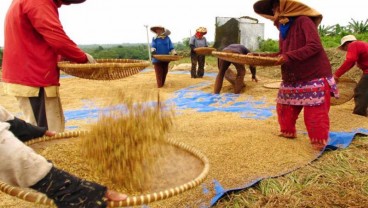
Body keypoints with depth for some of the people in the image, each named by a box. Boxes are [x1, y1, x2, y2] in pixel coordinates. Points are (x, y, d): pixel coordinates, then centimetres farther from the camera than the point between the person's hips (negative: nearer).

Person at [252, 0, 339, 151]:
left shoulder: (304, 21, -11)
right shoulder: (283, 27, 13)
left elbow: (315, 46, -21)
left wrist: (289, 56, -26)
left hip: (313, 76, -8)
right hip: (292, 79, 8)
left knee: (314, 114, -4)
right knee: (285, 108, 16)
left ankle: (319, 142, 12)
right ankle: (288, 132, 36)